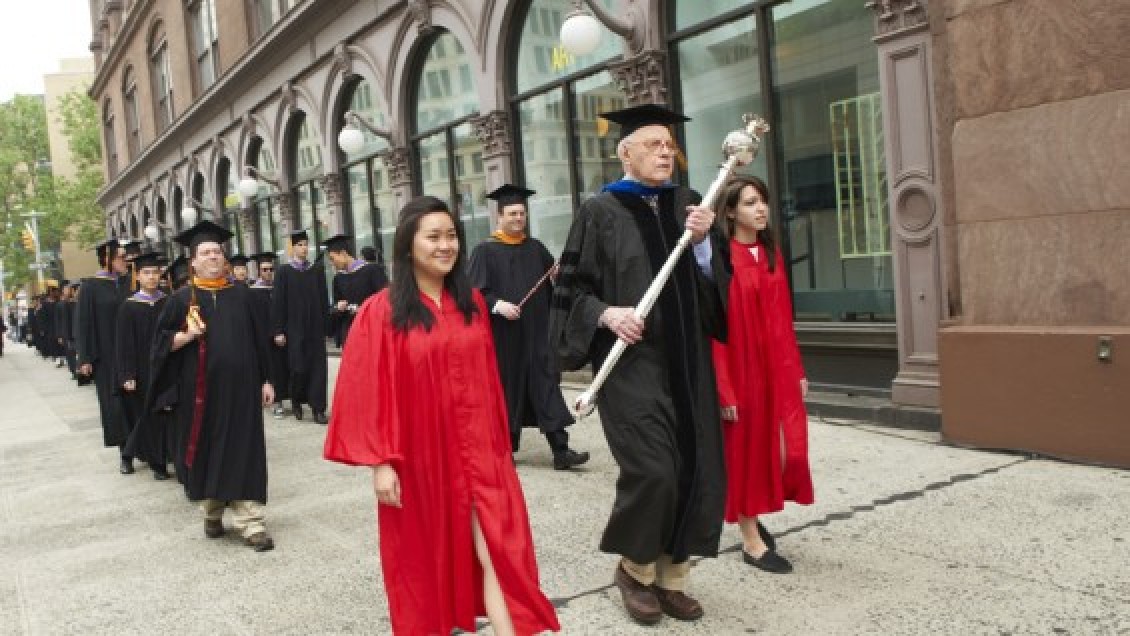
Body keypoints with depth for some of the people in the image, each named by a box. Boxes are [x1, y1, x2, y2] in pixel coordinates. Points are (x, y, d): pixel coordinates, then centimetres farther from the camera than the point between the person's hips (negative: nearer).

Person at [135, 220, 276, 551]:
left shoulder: (241, 294, 9)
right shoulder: (182, 298, 2)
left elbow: (257, 339, 10)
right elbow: (161, 342, 3)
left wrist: (265, 380, 6)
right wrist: (187, 335, -17)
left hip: (239, 386, 1)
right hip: (201, 389, -1)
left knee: (244, 452, -3)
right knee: (207, 451, 8)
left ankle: (251, 522, -3)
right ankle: (212, 512, 28)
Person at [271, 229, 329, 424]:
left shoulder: (317, 269, 7)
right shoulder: (283, 271, 0)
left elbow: (324, 299, 8)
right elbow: (277, 302, -2)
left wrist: (325, 325, 4)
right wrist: (279, 331, -7)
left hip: (315, 327, 2)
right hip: (294, 328, -2)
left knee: (318, 367, -1)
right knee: (298, 368, -1)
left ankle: (318, 408, 3)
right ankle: (297, 402, 22)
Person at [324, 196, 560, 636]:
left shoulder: (472, 303, 5)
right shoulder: (381, 312, -9)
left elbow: (487, 378, 10)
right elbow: (370, 390, -10)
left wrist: (498, 441, 13)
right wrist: (381, 461, -14)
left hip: (475, 447, 3)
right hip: (420, 451, -3)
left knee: (497, 549, -4)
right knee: (427, 555, 13)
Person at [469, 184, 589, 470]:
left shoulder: (536, 249, 12)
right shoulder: (486, 251, -1)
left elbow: (554, 285, 15)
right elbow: (477, 292, -8)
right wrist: (497, 305, -23)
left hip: (536, 334, 3)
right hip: (504, 336, -3)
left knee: (546, 385, -3)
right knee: (508, 389, 3)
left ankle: (560, 451, -6)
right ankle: (505, 447, 19)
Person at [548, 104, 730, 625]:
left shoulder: (686, 205, 11)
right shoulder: (601, 212, -1)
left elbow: (713, 285, 8)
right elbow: (572, 289, -1)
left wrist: (703, 242, -9)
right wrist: (607, 314, -18)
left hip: (686, 362, 5)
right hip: (631, 360, -5)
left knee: (696, 470, 4)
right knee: (650, 470, -12)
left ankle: (671, 577, 21)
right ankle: (634, 569, 14)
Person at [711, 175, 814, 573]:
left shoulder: (772, 253, 10)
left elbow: (783, 318, 13)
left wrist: (797, 369, 11)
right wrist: (724, 388, -17)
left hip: (777, 369, 6)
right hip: (741, 370, -6)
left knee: (788, 450, 5)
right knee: (747, 450, 4)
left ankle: (755, 516, 30)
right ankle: (751, 540, 17)